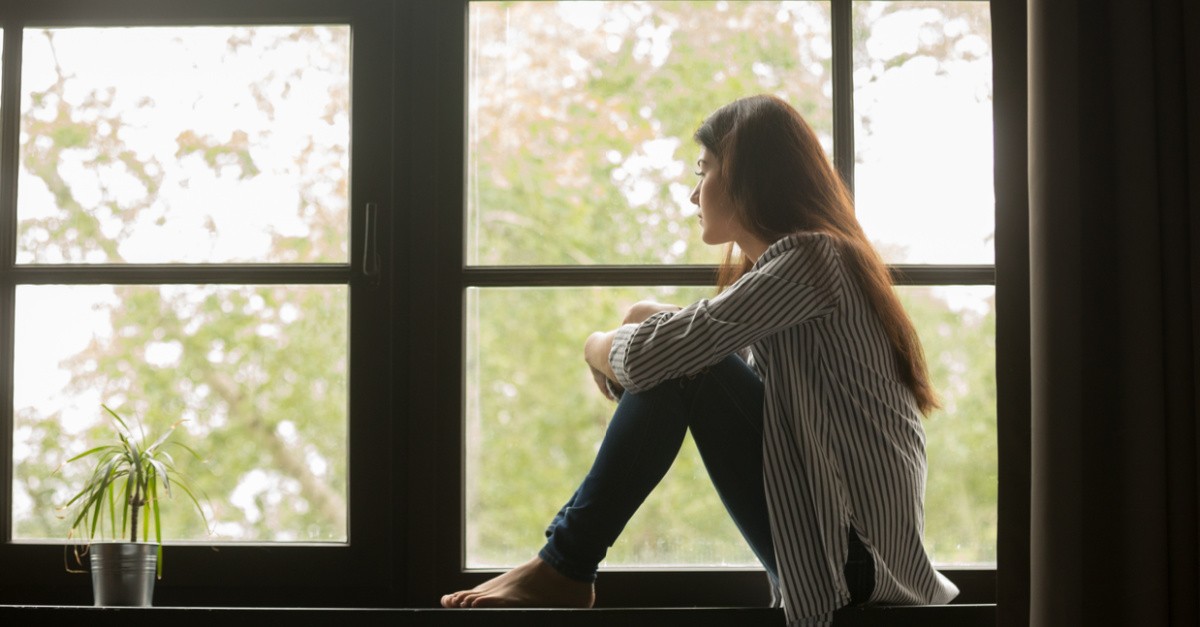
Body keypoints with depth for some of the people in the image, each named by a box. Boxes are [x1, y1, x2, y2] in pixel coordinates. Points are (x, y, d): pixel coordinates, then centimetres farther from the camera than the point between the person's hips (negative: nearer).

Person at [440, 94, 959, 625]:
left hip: (854, 555, -9)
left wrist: (598, 347, 1)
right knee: (680, 358, 7)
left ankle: (563, 570, -8)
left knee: (679, 364, -15)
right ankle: (566, 563, 4)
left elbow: (650, 355, -21)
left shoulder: (809, 258, -14)